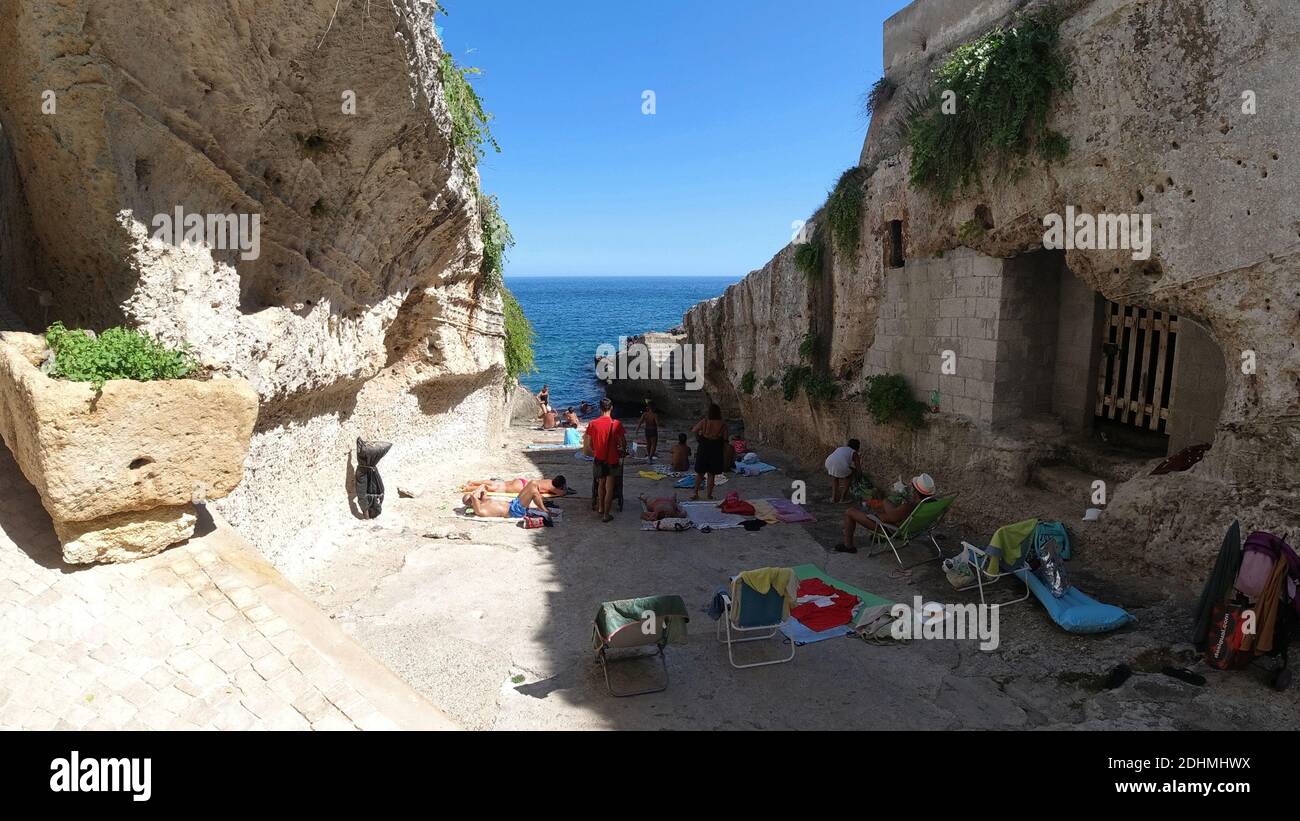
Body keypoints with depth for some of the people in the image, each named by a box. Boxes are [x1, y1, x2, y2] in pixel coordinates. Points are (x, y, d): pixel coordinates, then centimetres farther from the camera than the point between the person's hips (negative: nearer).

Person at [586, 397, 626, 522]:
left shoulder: (592, 423, -7)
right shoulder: (616, 424, -14)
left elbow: (589, 443, 0)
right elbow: (623, 443, -9)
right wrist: (621, 451, 12)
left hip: (598, 459, 3)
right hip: (612, 459, -3)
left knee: (601, 483, 24)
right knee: (609, 488, 5)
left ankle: (601, 507, 36)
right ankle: (606, 514, 7)